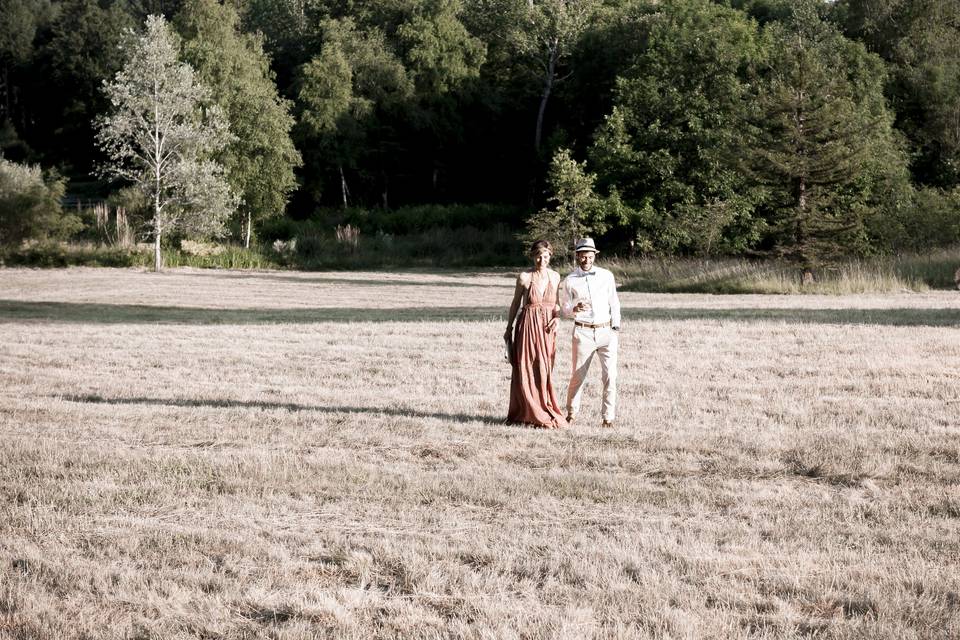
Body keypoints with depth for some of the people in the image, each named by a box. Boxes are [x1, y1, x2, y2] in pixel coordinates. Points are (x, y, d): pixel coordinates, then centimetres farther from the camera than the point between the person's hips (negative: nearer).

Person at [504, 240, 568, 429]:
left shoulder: (555, 277, 6)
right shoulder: (524, 277, -4)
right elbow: (515, 304, 5)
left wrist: (557, 318, -4)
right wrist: (508, 329, 8)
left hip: (547, 328, 3)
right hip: (528, 326, -3)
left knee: (544, 371, 5)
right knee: (527, 371, -2)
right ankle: (537, 415, 4)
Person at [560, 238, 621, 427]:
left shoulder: (606, 276, 6)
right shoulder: (570, 281, 1)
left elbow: (614, 303, 12)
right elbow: (563, 310, 4)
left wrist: (616, 328, 5)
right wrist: (575, 309, -17)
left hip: (606, 331, 1)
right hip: (583, 333, -1)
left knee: (610, 375, -6)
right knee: (578, 376, 2)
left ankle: (608, 417, 0)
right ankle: (571, 413, 19)